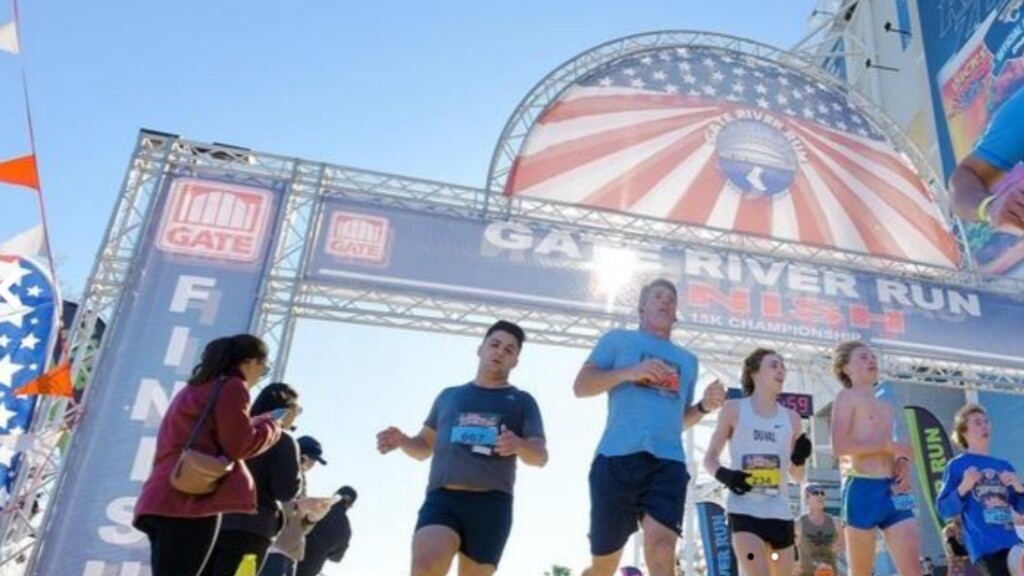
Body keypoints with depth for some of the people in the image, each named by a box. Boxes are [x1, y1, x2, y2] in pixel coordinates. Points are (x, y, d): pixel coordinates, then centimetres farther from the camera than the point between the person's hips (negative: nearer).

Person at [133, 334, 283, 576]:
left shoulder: (194, 388, 27)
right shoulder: (232, 387, -2)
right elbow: (240, 445, -7)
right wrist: (274, 425, 10)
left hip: (163, 500, 10)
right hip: (190, 502, -10)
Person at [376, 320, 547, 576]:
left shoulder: (522, 402, 16)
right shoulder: (449, 396, 23)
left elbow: (540, 456, 6)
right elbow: (425, 446, 26)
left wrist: (519, 445, -17)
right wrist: (402, 440, 3)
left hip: (491, 503, -1)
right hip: (442, 499, 1)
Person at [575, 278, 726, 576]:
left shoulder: (687, 359, 26)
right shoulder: (618, 339, 14)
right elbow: (581, 386, 4)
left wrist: (704, 406, 8)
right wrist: (629, 373, -10)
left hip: (668, 462, 2)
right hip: (617, 458, -2)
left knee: (662, 545, -20)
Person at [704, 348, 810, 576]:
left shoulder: (791, 418, 12)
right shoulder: (734, 409, 2)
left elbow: (797, 476, 16)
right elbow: (709, 458, 4)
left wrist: (799, 459, -6)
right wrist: (724, 475, -16)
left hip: (779, 511, 5)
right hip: (744, 509, -5)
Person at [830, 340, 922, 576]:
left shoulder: (886, 406, 22)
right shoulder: (847, 397, 0)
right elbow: (839, 447, -13)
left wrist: (903, 463, 4)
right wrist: (890, 445, -12)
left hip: (893, 489, 7)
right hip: (863, 488, -7)